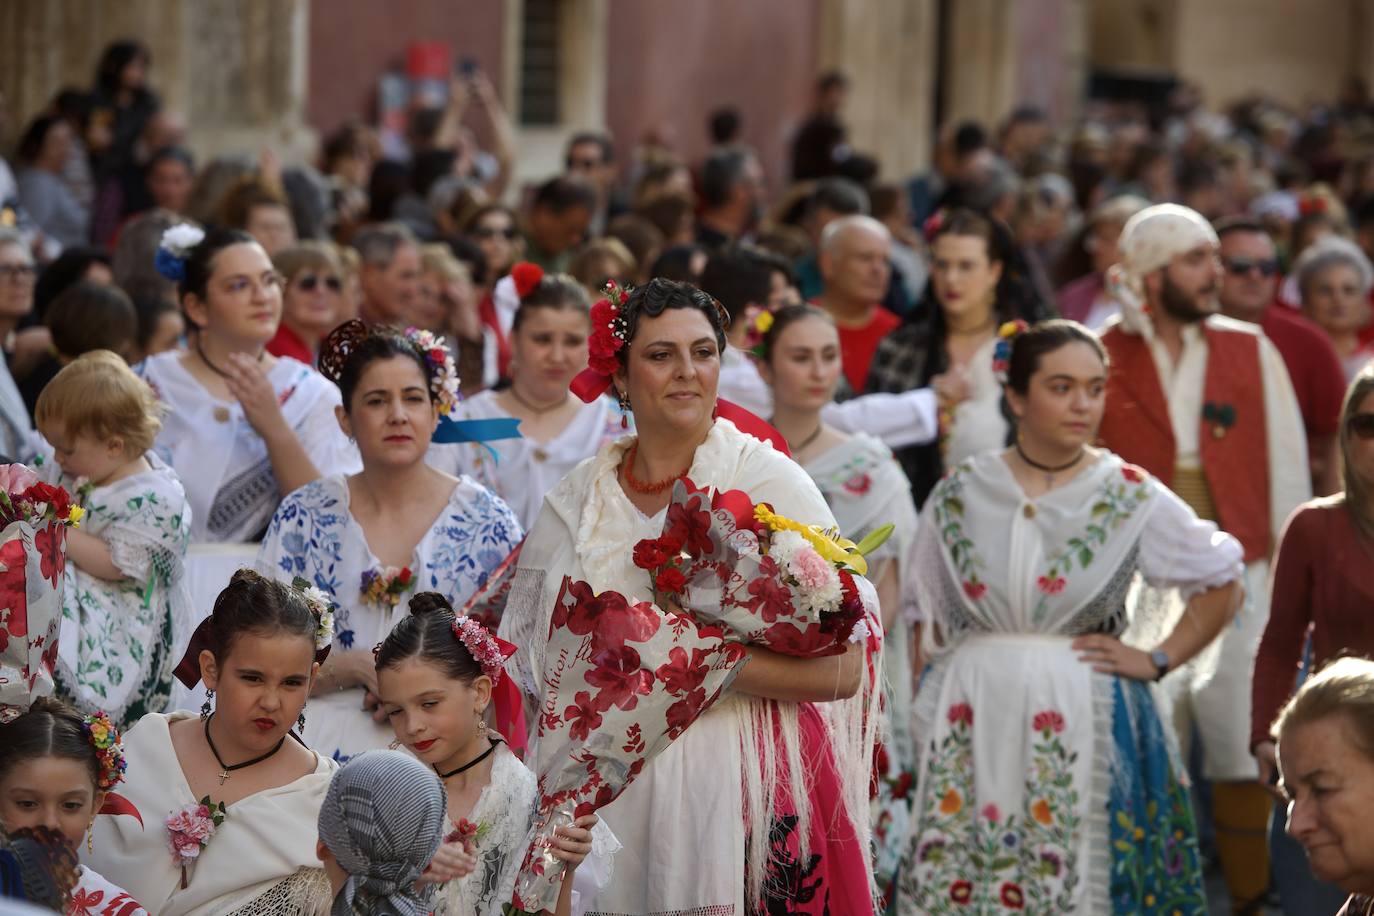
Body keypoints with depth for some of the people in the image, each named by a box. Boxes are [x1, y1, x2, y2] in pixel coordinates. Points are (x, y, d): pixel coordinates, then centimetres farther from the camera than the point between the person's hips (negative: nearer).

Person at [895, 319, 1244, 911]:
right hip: (973, 722, 2)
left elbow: (1222, 586, 9)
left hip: (1083, 723, -1)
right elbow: (929, 622, 11)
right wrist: (921, 721, 4)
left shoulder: (1130, 497, 0)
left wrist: (1156, 660, 1)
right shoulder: (960, 494, 5)